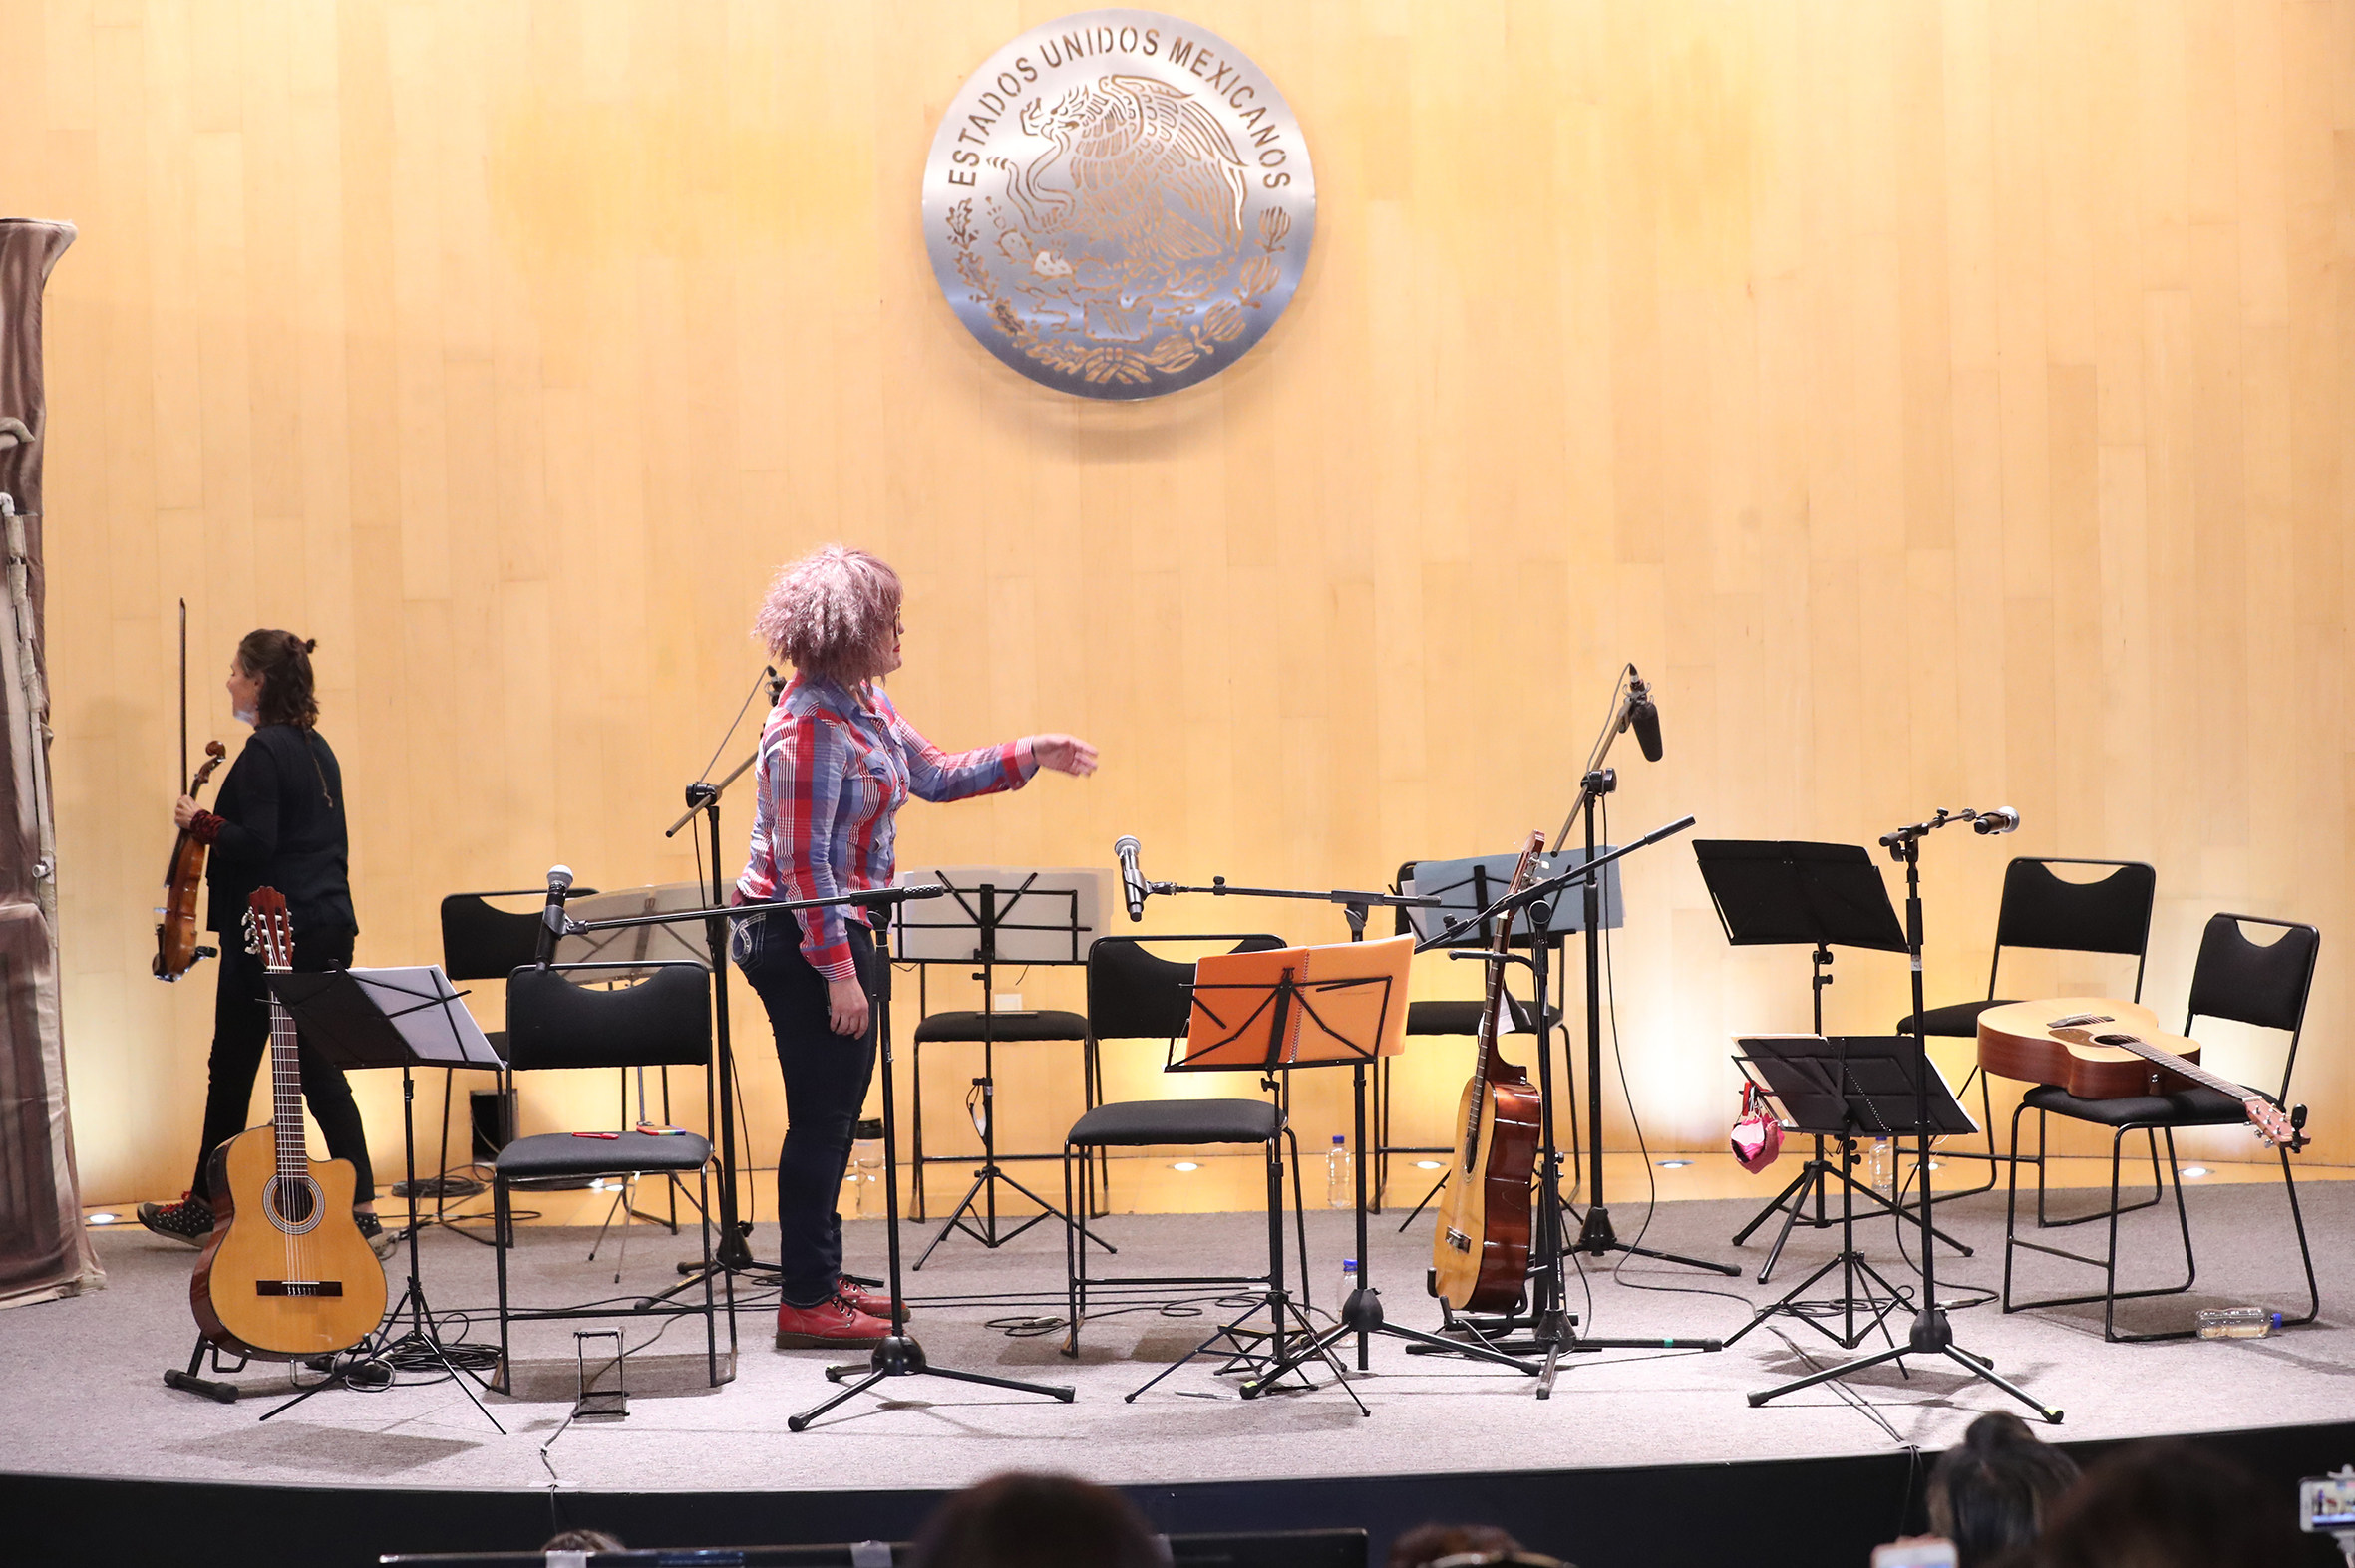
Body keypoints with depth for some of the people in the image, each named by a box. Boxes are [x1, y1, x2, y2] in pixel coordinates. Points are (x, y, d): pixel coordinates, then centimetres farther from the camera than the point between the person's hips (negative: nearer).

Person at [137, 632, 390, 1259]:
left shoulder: (265, 751, -14)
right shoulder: (316, 748, 14)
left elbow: (254, 843, -21)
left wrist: (199, 822, -8)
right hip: (327, 926, 8)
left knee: (232, 1070, 6)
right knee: (319, 1069, 6)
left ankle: (204, 1209, 19)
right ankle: (362, 1212, -1)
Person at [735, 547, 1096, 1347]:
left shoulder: (863, 702, 7)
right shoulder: (808, 728, -22)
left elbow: (932, 774, 20)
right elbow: (802, 863, -23)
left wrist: (1028, 755, 12)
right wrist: (838, 972, -23)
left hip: (835, 926, 10)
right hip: (798, 939, -10)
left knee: (836, 1110, 16)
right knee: (821, 1114, -3)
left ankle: (821, 1278, 26)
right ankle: (805, 1302, 5)